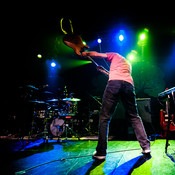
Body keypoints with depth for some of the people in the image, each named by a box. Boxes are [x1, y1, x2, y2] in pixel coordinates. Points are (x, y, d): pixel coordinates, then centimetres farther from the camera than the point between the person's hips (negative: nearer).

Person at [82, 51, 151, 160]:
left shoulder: (115, 55, 27)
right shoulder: (128, 63, 40)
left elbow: (98, 54, 20)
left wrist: (86, 53, 36)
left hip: (115, 83, -5)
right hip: (129, 85, 5)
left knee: (104, 118, -2)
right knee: (134, 117, 15)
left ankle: (101, 153, -2)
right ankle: (146, 147, 10)